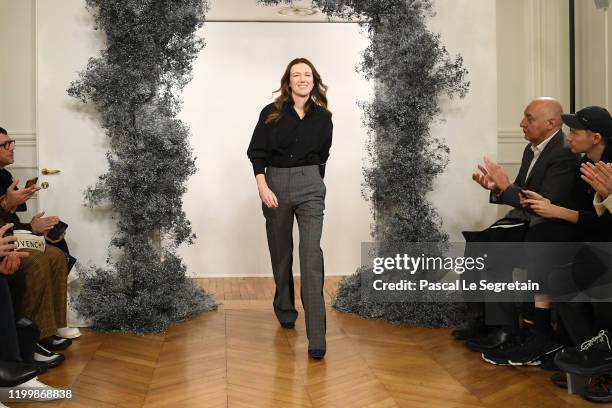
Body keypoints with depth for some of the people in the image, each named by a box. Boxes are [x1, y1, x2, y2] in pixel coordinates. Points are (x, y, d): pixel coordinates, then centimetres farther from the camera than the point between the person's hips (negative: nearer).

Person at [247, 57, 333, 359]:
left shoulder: (323, 117, 4)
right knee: (281, 252, 13)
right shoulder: (271, 113, 0)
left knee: (312, 254, -13)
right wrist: (263, 187, -12)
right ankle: (285, 310, 36)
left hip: (310, 186, 0)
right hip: (275, 184, 1)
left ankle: (316, 336, -14)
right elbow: (257, 152, -2)